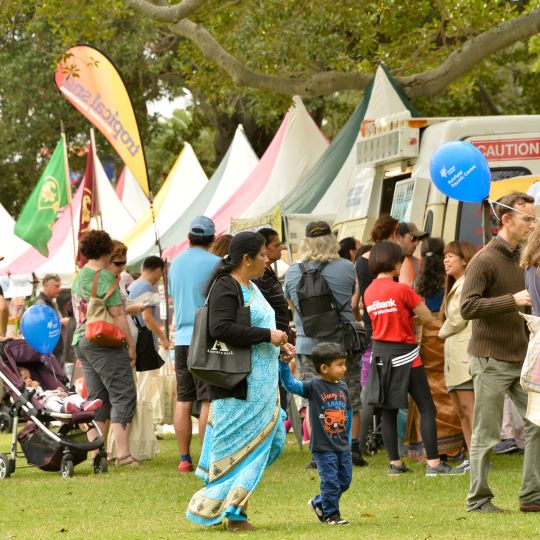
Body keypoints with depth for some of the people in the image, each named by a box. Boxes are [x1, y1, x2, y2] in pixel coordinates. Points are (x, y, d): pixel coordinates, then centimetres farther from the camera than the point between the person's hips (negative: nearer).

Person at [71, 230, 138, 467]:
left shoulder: (79, 277, 13)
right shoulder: (105, 277, -12)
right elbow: (118, 315, -14)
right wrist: (131, 344, -7)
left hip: (81, 341, 8)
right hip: (105, 343, -8)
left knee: (96, 399, 10)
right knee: (123, 395, -5)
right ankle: (123, 454, -12)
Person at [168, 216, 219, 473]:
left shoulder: (176, 263, 12)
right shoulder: (214, 263, -8)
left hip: (181, 338, 6)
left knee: (183, 400, 8)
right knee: (208, 401, -5)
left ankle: (184, 459, 9)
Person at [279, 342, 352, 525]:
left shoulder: (342, 387, 6)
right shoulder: (314, 386, -12)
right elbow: (291, 385, -23)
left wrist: (348, 437, 16)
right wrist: (284, 365, -35)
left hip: (342, 445, 6)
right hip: (323, 446, -6)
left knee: (344, 481, 12)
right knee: (330, 481, -5)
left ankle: (319, 503, 31)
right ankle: (331, 515, 10)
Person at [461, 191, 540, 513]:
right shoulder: (484, 261, -11)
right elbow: (468, 307, -21)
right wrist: (513, 300, -25)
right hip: (491, 359, -7)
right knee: (487, 434, -1)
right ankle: (478, 500, 9)